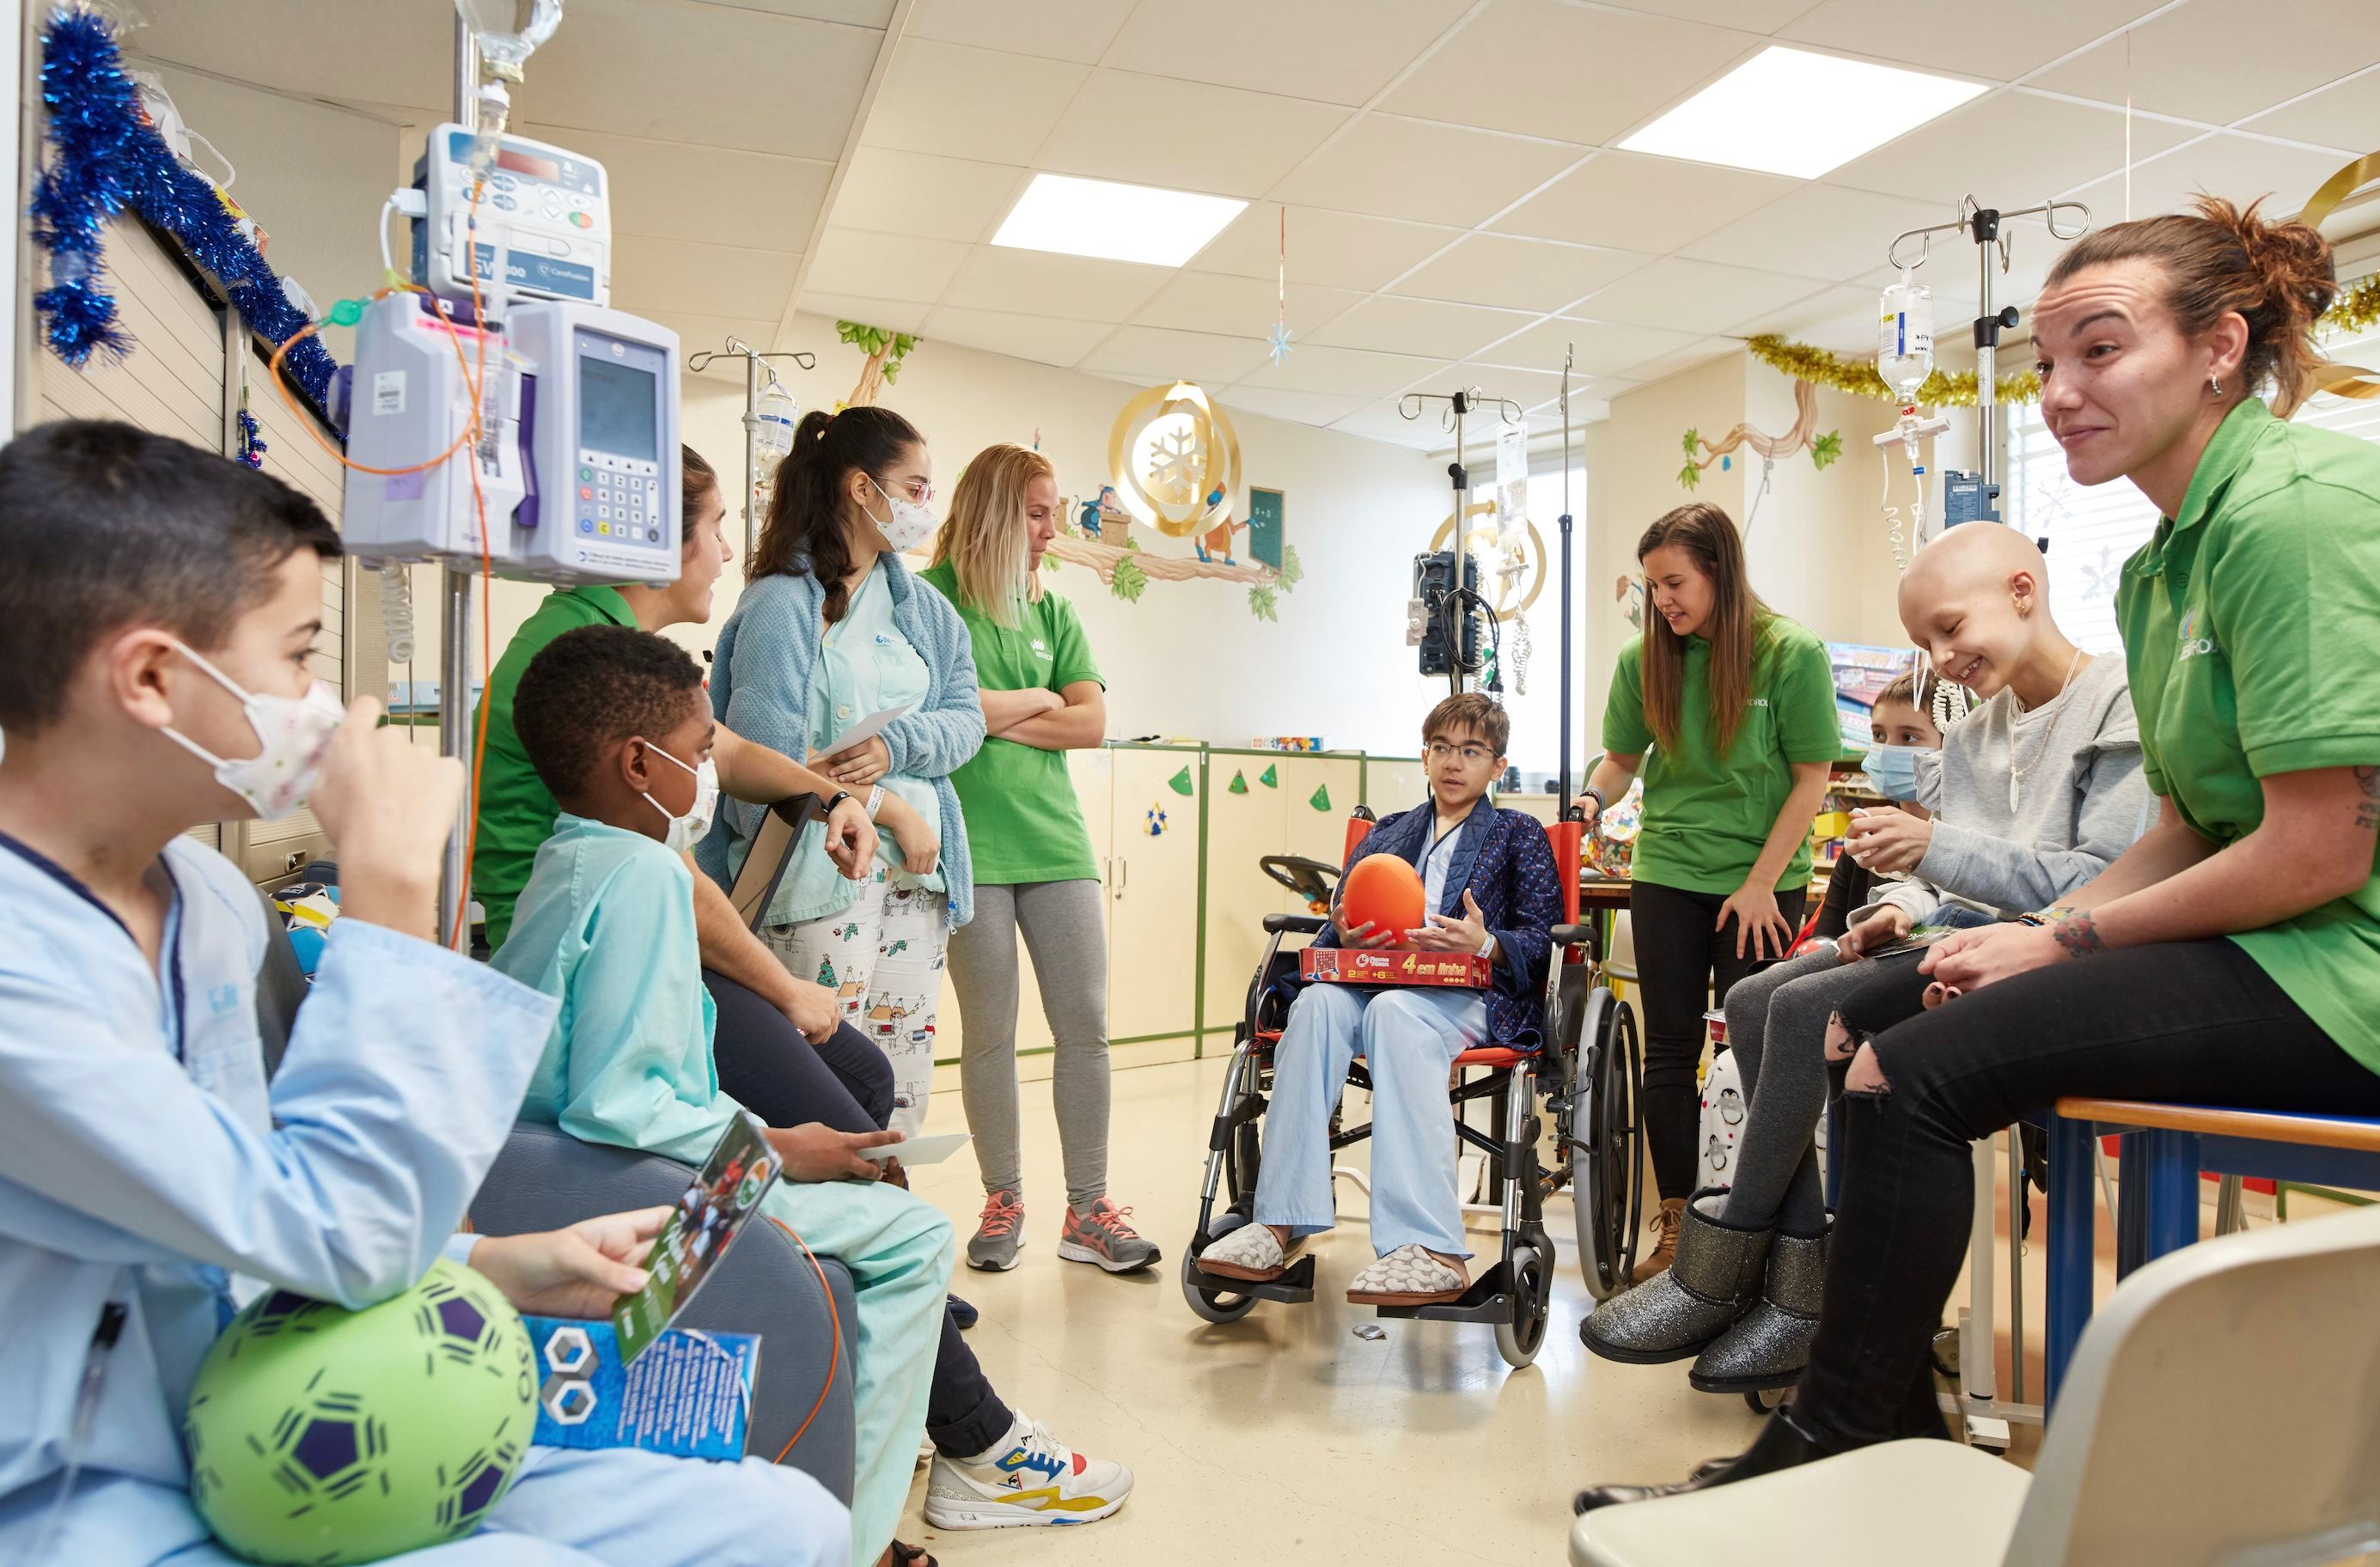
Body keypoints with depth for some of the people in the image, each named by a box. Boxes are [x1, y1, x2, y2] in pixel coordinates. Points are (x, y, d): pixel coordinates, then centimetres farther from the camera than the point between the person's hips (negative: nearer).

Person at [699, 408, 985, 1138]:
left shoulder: (925, 609, 16)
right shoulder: (782, 603, -6)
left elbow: (966, 718, 9)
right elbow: (766, 760, -13)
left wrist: (895, 748, -10)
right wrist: (886, 808, -14)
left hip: (917, 872, 7)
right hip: (821, 876, -7)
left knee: (903, 1090, 9)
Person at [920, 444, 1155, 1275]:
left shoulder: (1051, 610, 14)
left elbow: (1090, 722, 4)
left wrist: (992, 716, -6)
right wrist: (1036, 701, -1)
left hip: (1056, 840, 5)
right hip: (972, 850, -4)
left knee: (1086, 1025, 2)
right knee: (990, 1032, 4)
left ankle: (1088, 1208, 12)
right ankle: (1003, 1200, 19)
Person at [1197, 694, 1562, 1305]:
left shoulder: (1519, 834, 18)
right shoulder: (1384, 835, 27)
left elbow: (1543, 941, 6)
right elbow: (1334, 931, 19)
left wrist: (1485, 945, -14)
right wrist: (1347, 939, -5)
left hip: (1470, 997, -3)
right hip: (1379, 982, 4)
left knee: (1393, 1011, -38)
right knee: (1316, 1003, -31)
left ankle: (1429, 1248, -48)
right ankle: (1281, 1221, -39)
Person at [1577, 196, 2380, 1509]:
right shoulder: (2161, 567, 14)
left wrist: (2066, 937, -10)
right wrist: (2040, 933, -1)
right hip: (2258, 945, 10)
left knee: (1919, 1072, -19)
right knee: (1869, 1027, 5)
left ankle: (1828, 1453, -2)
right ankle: (1901, 1436, 12)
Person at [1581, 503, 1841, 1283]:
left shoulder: (1791, 653, -9)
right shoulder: (1644, 659, -1)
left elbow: (1811, 778, -7)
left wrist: (1761, 883, -10)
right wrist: (1593, 798, -11)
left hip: (1760, 882, -2)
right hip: (1667, 875, 3)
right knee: (1671, 1048, 5)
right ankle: (1675, 1219, 16)